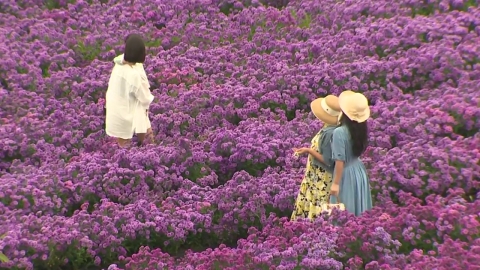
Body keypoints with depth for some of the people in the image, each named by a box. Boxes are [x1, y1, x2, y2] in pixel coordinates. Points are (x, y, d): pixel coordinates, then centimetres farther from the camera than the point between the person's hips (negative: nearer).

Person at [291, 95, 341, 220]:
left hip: (322, 181, -10)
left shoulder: (330, 133, -28)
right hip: (317, 177, 10)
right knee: (309, 204, 19)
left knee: (316, 208, 2)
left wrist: (308, 151, -25)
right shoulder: (328, 128, 0)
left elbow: (328, 161, -24)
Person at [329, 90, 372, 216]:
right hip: (359, 171, 7)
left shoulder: (339, 132, -23)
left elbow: (340, 161, -22)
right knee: (358, 210, 17)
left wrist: (335, 183, -15)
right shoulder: (360, 128, -2)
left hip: (346, 174, -7)